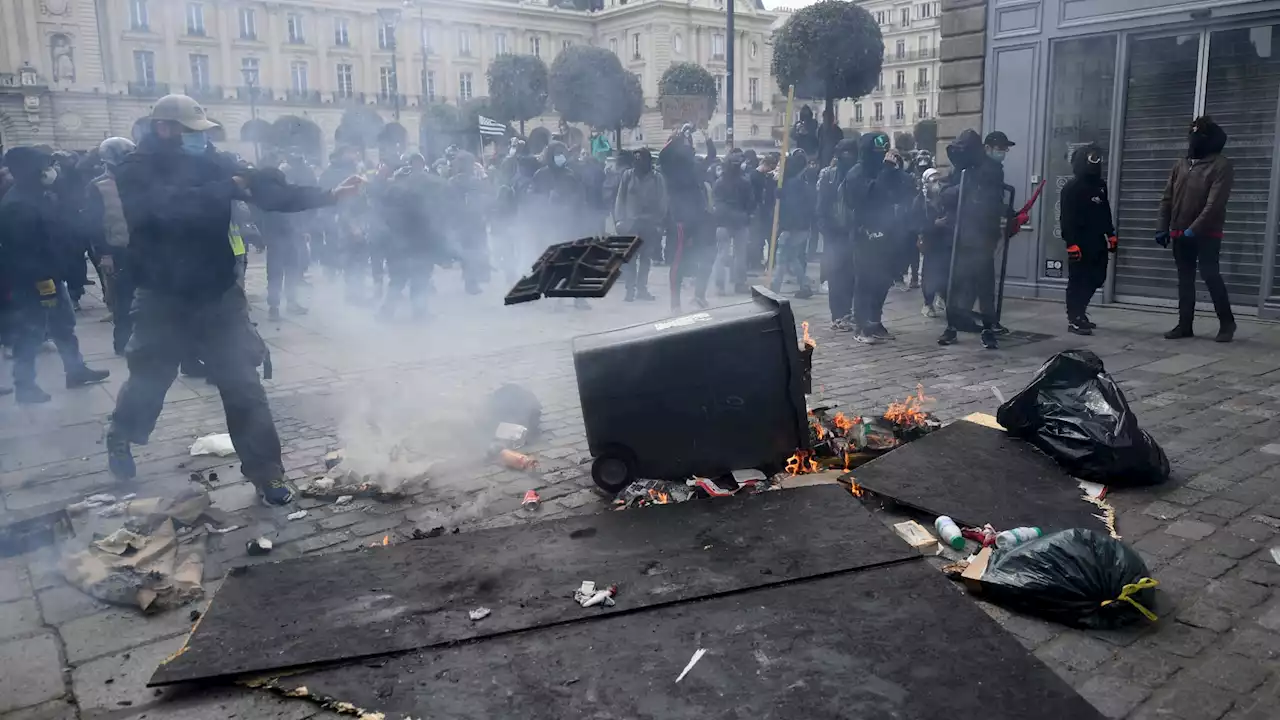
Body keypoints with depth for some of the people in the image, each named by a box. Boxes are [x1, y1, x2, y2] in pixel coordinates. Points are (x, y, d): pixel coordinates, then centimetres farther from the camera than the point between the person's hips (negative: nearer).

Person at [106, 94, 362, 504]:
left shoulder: (212, 162, 0)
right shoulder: (136, 172, -10)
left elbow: (268, 191, -9)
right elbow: (170, 205, -31)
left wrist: (326, 196, -21)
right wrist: (227, 189, -26)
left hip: (218, 296, 2)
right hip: (163, 300, -2)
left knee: (244, 387, -2)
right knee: (148, 382, 17)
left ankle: (266, 475, 5)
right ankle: (119, 439, 47)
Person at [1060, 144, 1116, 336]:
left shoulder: (1100, 185, 13)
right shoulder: (1071, 188, -10)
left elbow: (1106, 212, 21)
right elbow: (1067, 219, -15)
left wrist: (1111, 234, 17)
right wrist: (1071, 243, -21)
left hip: (1097, 241, 8)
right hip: (1080, 243, -8)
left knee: (1096, 279, 12)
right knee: (1078, 280, -5)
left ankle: (1079, 312, 27)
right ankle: (1074, 320, 0)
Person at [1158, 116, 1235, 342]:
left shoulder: (1221, 165, -8)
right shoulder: (1181, 165, 11)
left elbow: (1215, 203, -16)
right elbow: (1167, 198, 11)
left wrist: (1194, 229, -22)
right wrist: (1163, 227, 2)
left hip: (1207, 235, -6)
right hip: (1180, 234, 6)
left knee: (1210, 276, -7)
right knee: (1185, 280, 8)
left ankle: (1227, 323, 6)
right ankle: (1185, 325, 14)